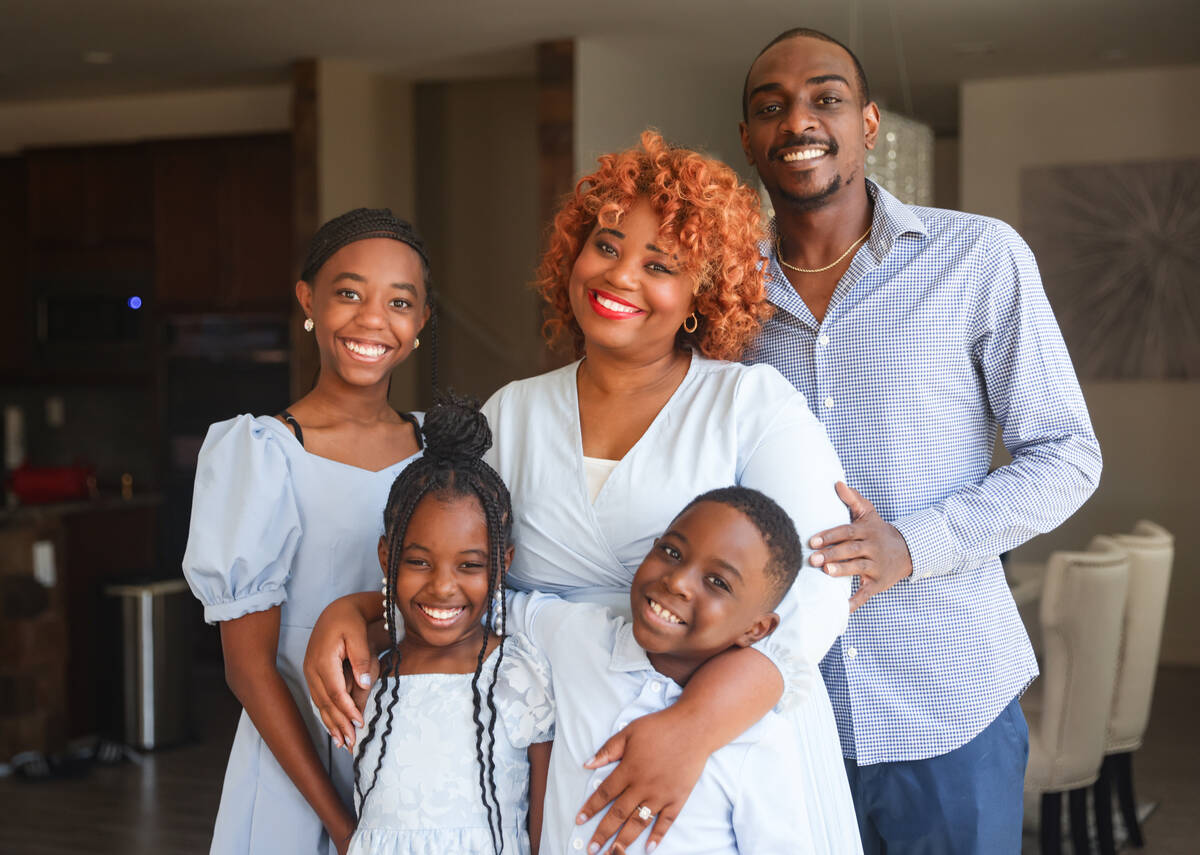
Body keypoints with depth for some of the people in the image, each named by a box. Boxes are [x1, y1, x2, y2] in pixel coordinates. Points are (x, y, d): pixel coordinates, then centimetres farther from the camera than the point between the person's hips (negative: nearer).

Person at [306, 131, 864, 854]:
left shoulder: (756, 404, -6)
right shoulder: (513, 414, 7)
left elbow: (816, 585, -18)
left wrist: (694, 726, -31)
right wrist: (351, 612, -11)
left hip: (741, 746, -3)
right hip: (562, 763, 3)